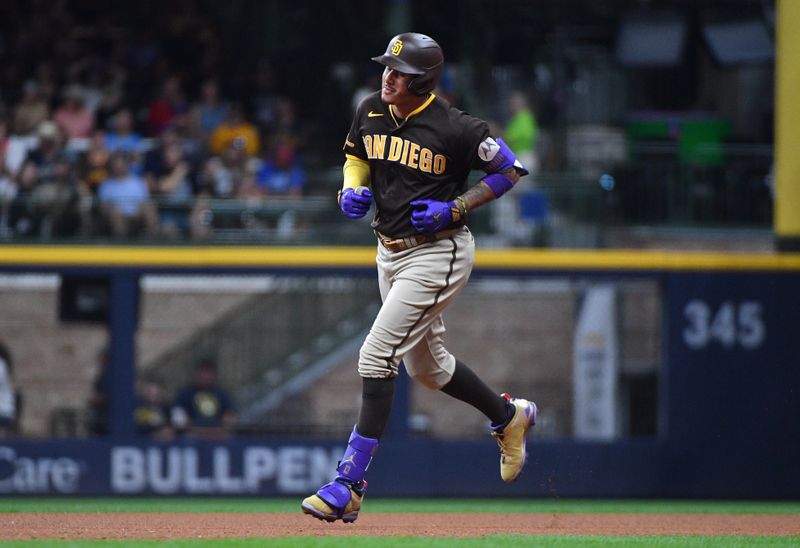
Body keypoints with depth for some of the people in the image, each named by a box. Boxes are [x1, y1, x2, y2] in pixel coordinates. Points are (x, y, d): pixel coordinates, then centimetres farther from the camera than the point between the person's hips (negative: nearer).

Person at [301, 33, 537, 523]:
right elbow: (356, 154, 20)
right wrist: (352, 189, -2)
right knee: (426, 366, 20)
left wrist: (455, 209, -17)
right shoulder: (371, 112, 0)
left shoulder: (455, 128, -19)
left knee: (377, 357, -16)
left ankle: (349, 487, -14)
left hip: (438, 254, -8)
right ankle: (509, 416, 45)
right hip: (391, 251, 8)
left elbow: (509, 170, -9)